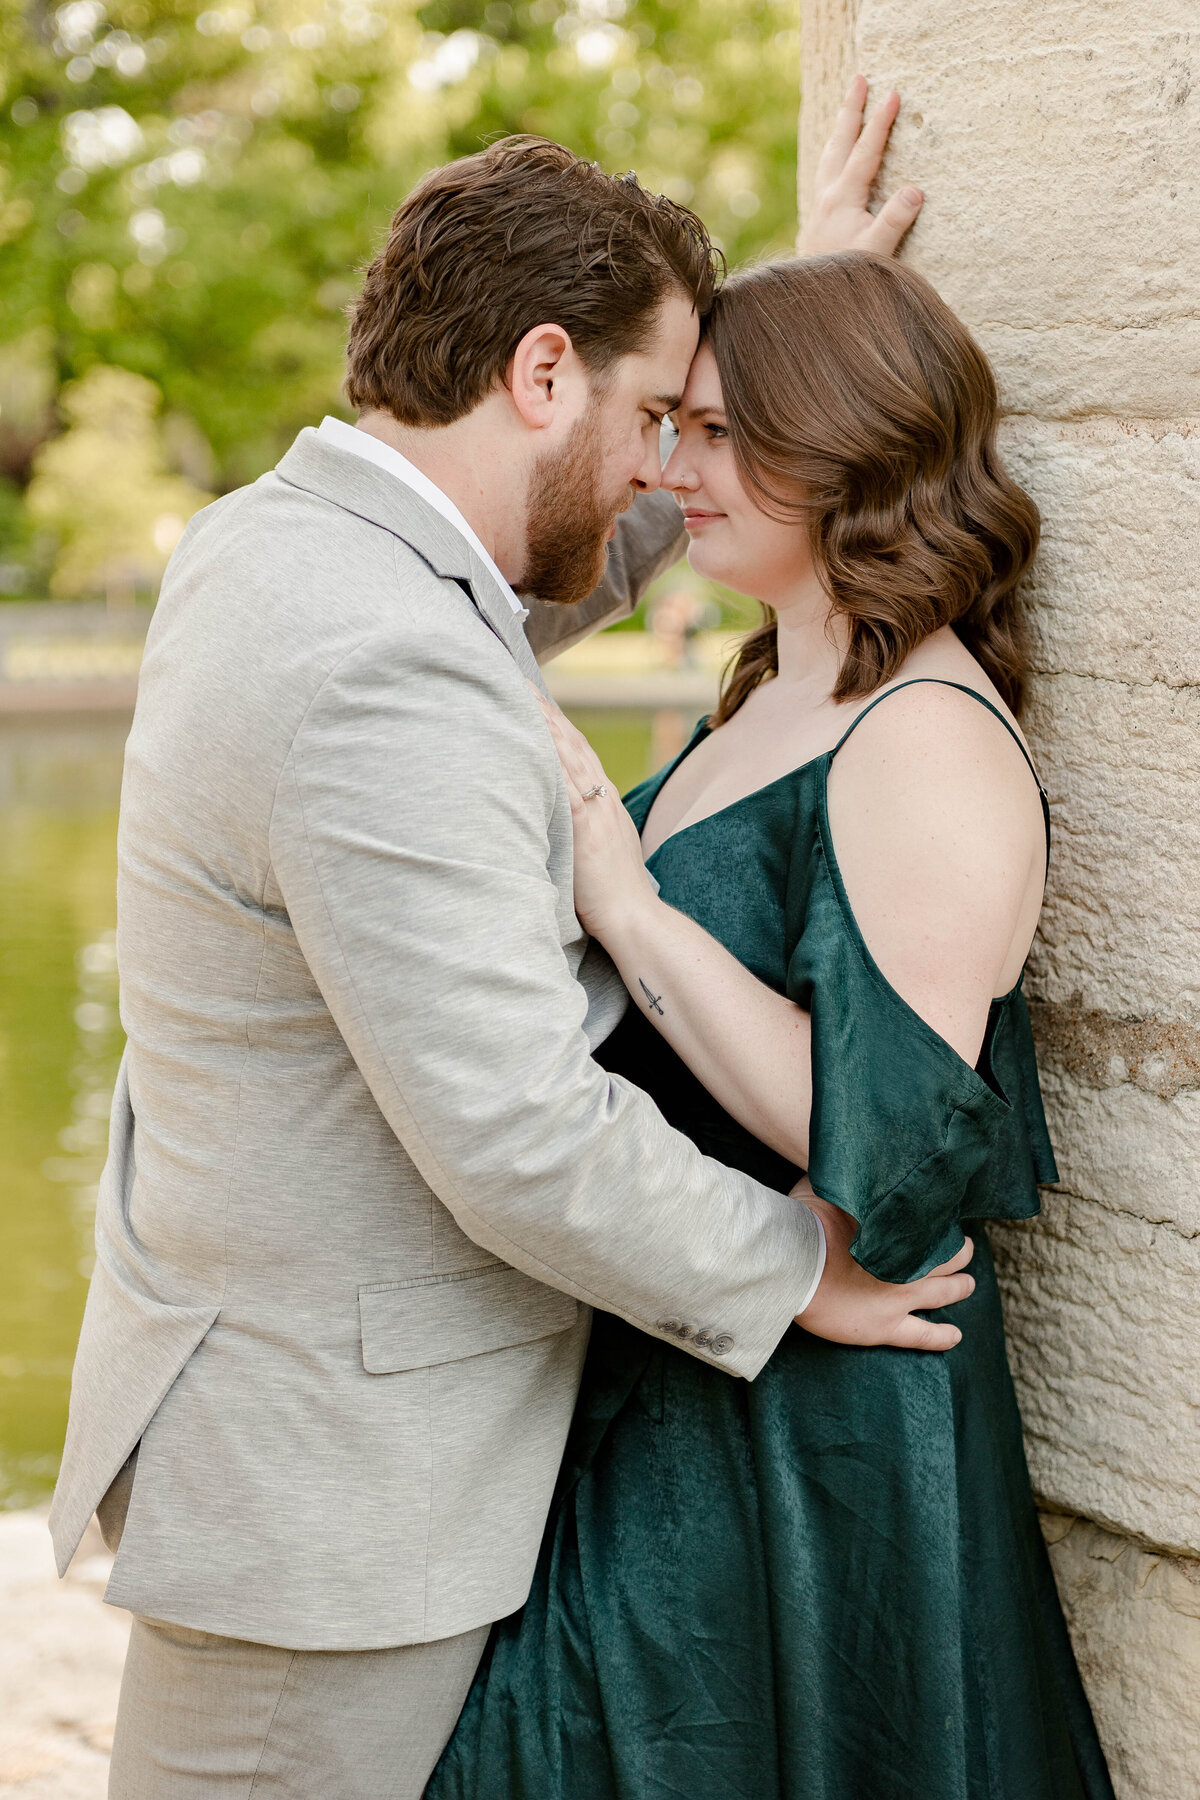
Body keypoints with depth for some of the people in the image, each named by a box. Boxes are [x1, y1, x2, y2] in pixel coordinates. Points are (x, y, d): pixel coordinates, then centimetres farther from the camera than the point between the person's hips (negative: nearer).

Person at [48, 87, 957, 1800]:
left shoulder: (265, 542, 5)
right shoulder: (384, 681, -27)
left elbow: (563, 564, 25)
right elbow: (524, 1143, -28)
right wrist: (795, 1270, -11)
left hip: (278, 1420, 10)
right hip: (323, 1496, -10)